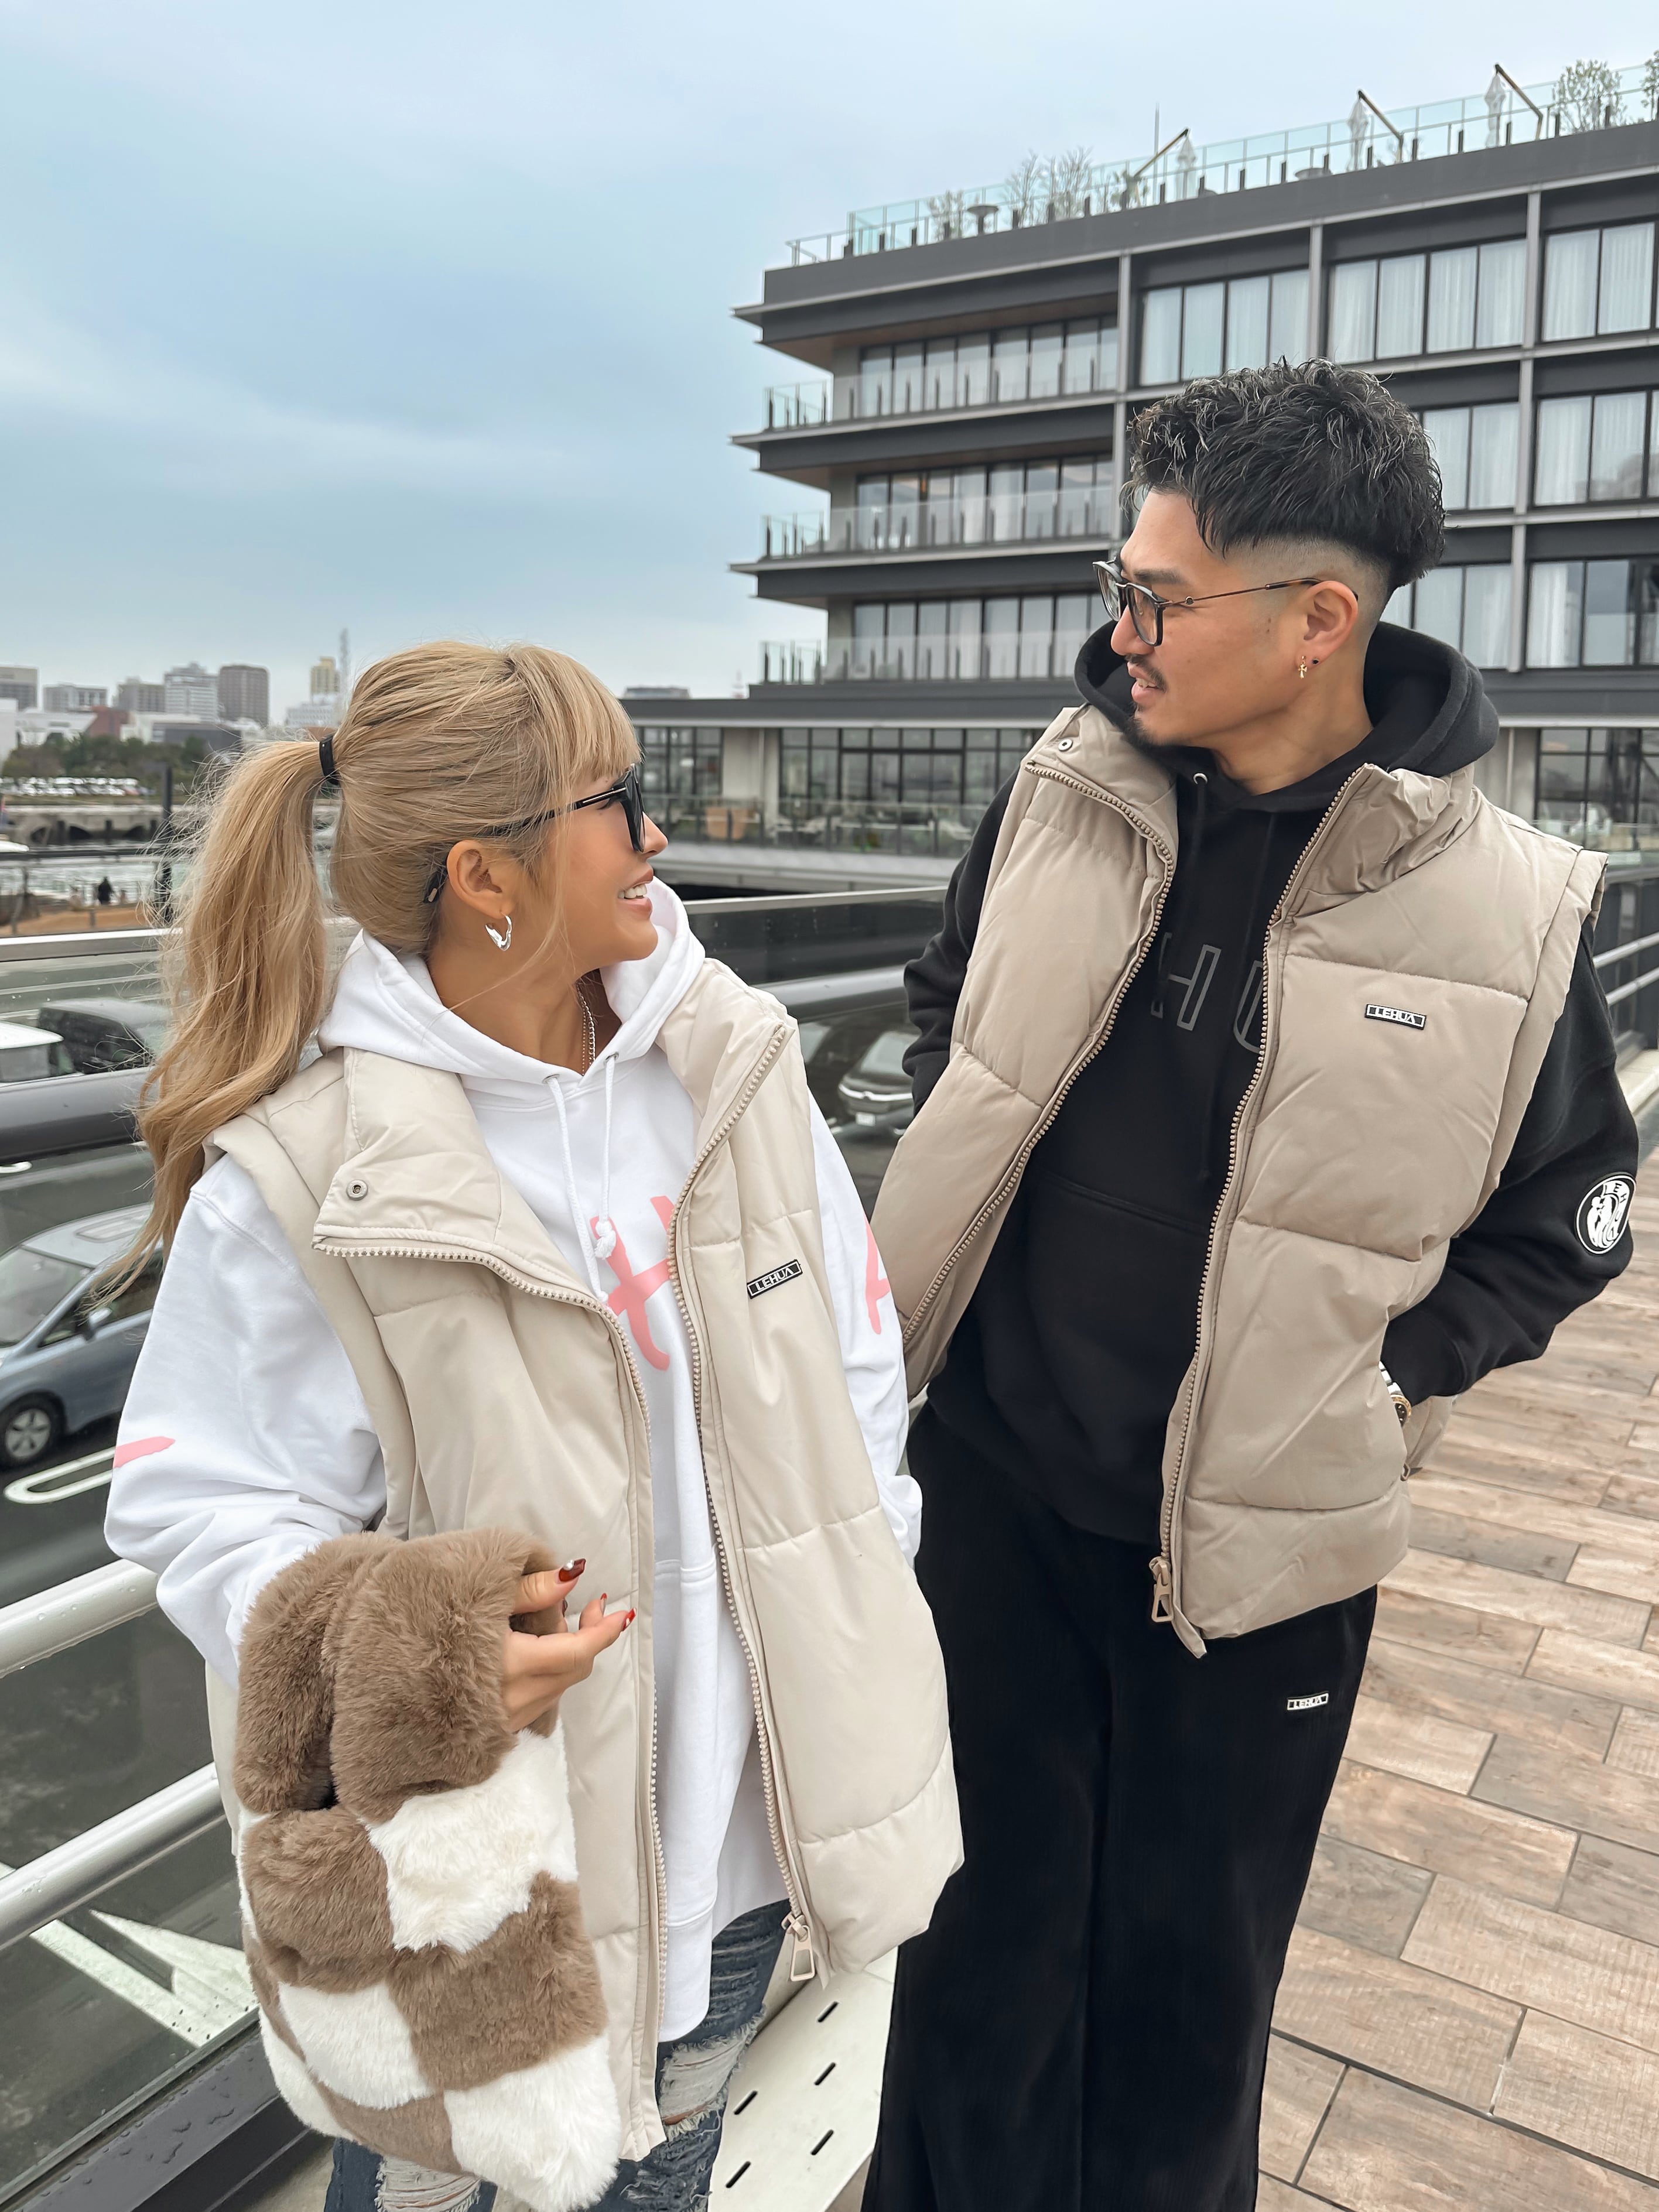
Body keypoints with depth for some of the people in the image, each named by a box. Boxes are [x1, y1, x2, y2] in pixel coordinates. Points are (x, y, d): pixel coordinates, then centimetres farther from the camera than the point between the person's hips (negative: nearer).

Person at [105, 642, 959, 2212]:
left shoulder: (731, 1064, -5)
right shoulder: (299, 1176, -21)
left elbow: (850, 1374, 3)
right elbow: (205, 1506, -14)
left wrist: (863, 1659, 5)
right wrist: (390, 1645, -32)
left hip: (742, 1822, 5)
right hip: (474, 1874, -4)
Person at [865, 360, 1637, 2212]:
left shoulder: (1504, 909, -15)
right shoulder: (1066, 793, -5)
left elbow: (1565, 1221, -2)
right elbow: (947, 1022, 12)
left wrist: (1371, 1380, -11)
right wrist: (937, 1251, 7)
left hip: (1252, 1554, -2)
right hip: (990, 1488, 3)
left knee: (1187, 1988, 20)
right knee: (982, 1948, 21)